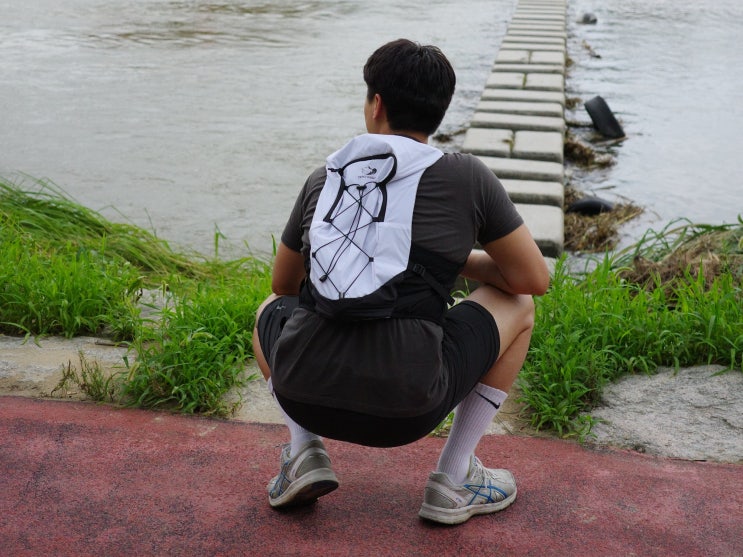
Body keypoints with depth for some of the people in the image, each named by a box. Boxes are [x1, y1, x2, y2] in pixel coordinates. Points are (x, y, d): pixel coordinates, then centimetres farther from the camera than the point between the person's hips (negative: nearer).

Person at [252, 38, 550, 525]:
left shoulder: (324, 179, 11)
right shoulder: (468, 177, 2)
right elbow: (535, 279, 10)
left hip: (304, 397, 3)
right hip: (407, 408, -3)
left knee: (272, 310, 36)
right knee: (517, 306, 21)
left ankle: (304, 453, 14)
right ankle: (453, 480, 18)